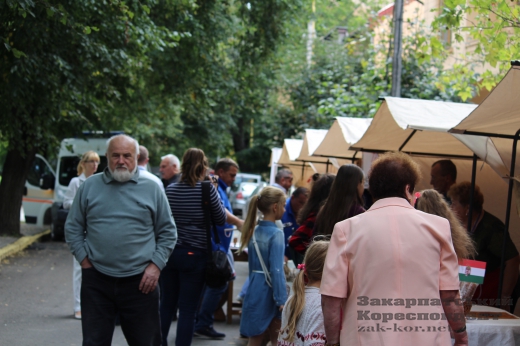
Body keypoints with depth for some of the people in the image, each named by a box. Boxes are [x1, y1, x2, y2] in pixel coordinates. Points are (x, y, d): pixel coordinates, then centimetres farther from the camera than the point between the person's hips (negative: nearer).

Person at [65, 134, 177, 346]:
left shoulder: (152, 189, 5)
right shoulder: (90, 187, 7)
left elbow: (168, 232, 7)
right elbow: (73, 228, 11)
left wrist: (156, 265, -3)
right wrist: (84, 259, 0)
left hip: (140, 282, 0)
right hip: (96, 280, 1)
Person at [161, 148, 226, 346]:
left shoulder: (170, 189, 3)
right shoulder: (207, 189, -10)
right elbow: (221, 220, 0)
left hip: (170, 252, 4)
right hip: (195, 254, -4)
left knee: (166, 305, 14)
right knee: (188, 310, 0)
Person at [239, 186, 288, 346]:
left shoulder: (254, 231, 6)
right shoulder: (276, 234, -14)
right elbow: (277, 270, -19)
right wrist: (282, 300, -19)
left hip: (255, 289, 6)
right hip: (269, 293, -6)